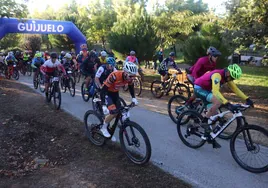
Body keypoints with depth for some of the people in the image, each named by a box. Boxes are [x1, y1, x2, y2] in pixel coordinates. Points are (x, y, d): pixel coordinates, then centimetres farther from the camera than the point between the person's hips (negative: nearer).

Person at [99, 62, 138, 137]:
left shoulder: (129, 77, -18)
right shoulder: (114, 76, -37)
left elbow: (131, 86, 5)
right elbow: (103, 90, -34)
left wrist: (133, 98, 0)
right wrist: (104, 105, -40)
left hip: (115, 93, 6)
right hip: (107, 93, -6)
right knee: (114, 112, -21)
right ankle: (103, 128, 3)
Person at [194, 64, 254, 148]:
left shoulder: (227, 76, -3)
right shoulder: (217, 75, -30)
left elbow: (235, 89, 2)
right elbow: (215, 91, -42)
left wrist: (247, 99, -8)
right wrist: (227, 103, -50)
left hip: (206, 90, 9)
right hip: (199, 89, -9)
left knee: (214, 115, 5)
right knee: (218, 102, -30)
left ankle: (208, 135, 18)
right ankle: (204, 122, -15)